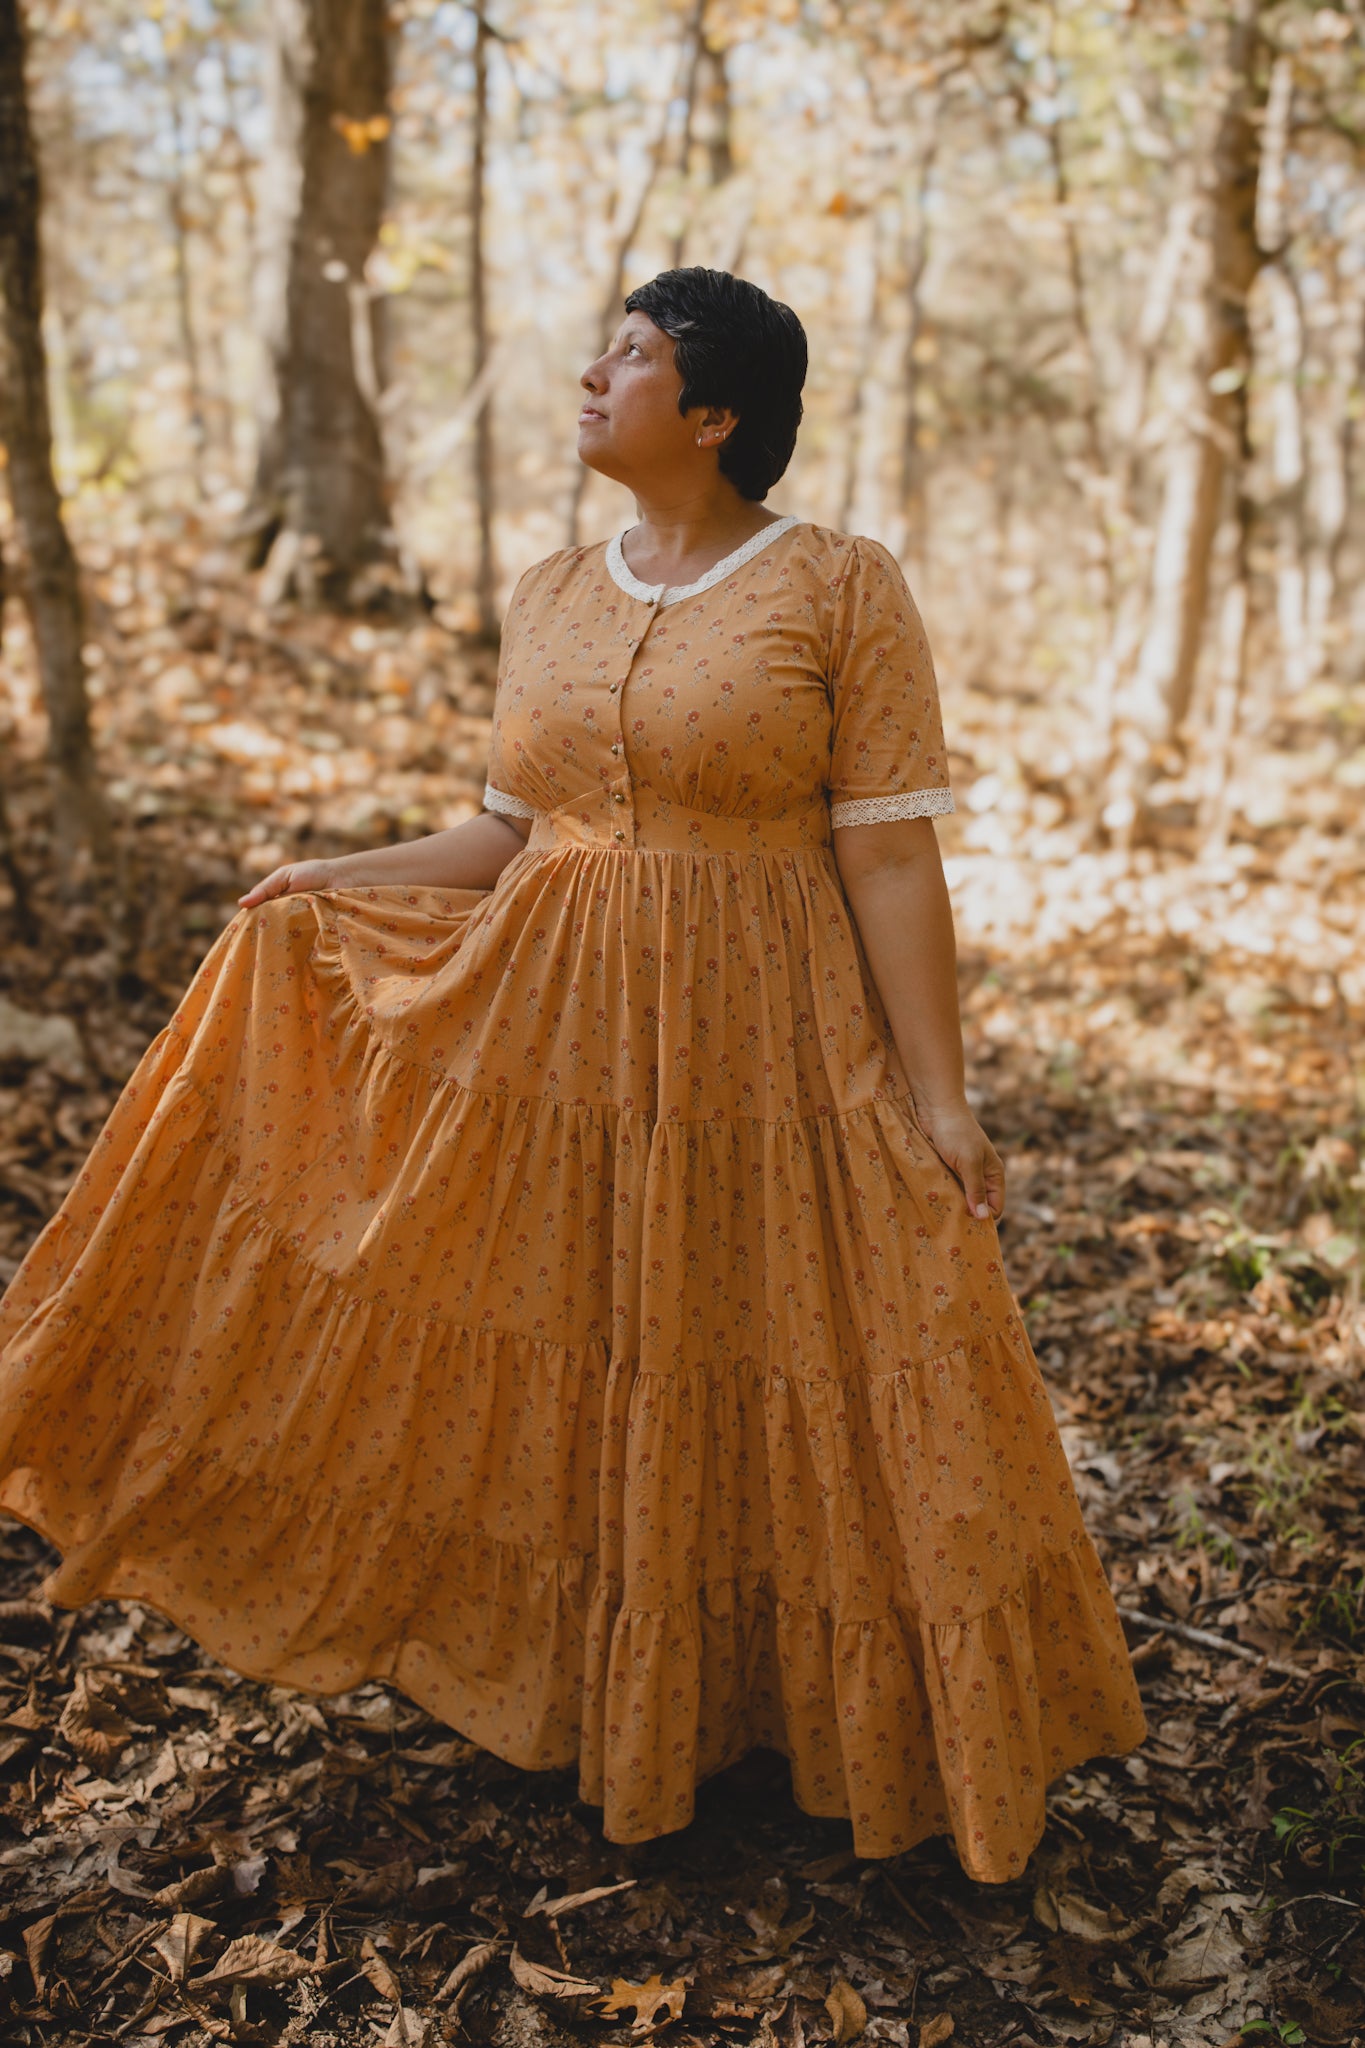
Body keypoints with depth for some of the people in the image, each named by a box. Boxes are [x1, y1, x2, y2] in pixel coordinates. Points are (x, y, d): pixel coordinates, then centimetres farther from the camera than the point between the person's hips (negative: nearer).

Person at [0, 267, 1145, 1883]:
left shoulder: (842, 590, -7)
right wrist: (333, 884, 8)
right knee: (572, 1359, 14)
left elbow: (892, 855, -11)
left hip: (765, 1049, -5)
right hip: (558, 1029, 5)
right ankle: (598, 1693, 37)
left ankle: (798, 1703, 30)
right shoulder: (550, 600, 9)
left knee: (776, 1369, 5)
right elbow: (512, 836, 14)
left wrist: (936, 1094, -14)